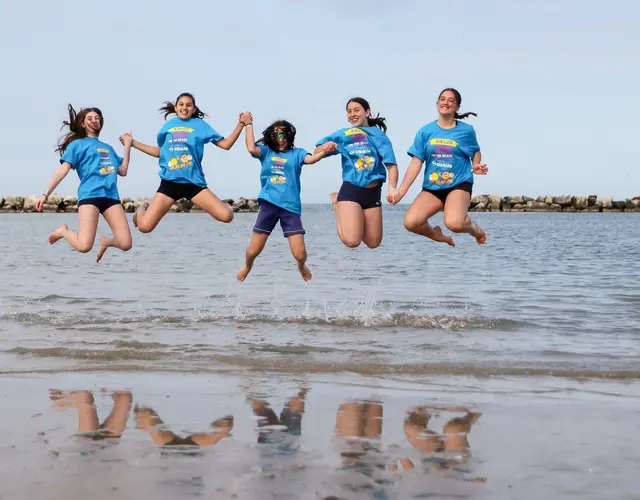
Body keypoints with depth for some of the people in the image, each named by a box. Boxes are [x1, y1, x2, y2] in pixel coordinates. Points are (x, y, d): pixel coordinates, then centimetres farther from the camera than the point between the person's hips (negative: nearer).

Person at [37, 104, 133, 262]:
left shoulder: (108, 148, 28)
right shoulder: (77, 144, 13)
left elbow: (123, 171, 22)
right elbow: (63, 170, 5)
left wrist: (127, 147, 19)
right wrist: (45, 194, -3)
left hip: (111, 196, 4)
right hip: (89, 195, -4)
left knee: (125, 244, -13)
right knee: (84, 246, -20)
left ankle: (106, 241, 22)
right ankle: (63, 231, 13)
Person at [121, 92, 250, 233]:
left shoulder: (200, 125, 6)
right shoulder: (168, 126, 12)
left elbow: (226, 144, 3)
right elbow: (159, 152, 24)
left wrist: (240, 124, -7)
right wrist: (133, 143, 21)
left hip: (194, 182, -1)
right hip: (169, 182, 1)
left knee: (226, 216, -19)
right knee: (144, 226, -12)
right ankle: (142, 210, 25)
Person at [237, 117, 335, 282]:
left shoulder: (296, 153, 7)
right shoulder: (266, 151, 11)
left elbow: (310, 159, -13)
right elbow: (251, 148, -9)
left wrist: (323, 152, -34)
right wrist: (248, 124, -5)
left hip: (290, 206, -1)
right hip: (269, 204, 1)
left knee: (300, 254, -7)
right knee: (253, 250, 3)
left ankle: (302, 266, 31)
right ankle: (247, 266, 39)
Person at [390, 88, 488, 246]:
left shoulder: (466, 130, 0)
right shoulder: (425, 131, 2)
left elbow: (476, 152, 17)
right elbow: (416, 163, 2)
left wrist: (476, 166, -5)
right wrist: (402, 190, -7)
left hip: (459, 185, -3)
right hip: (431, 187, 3)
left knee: (453, 223, -31)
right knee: (410, 222, -20)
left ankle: (474, 228, 7)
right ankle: (436, 234, 15)